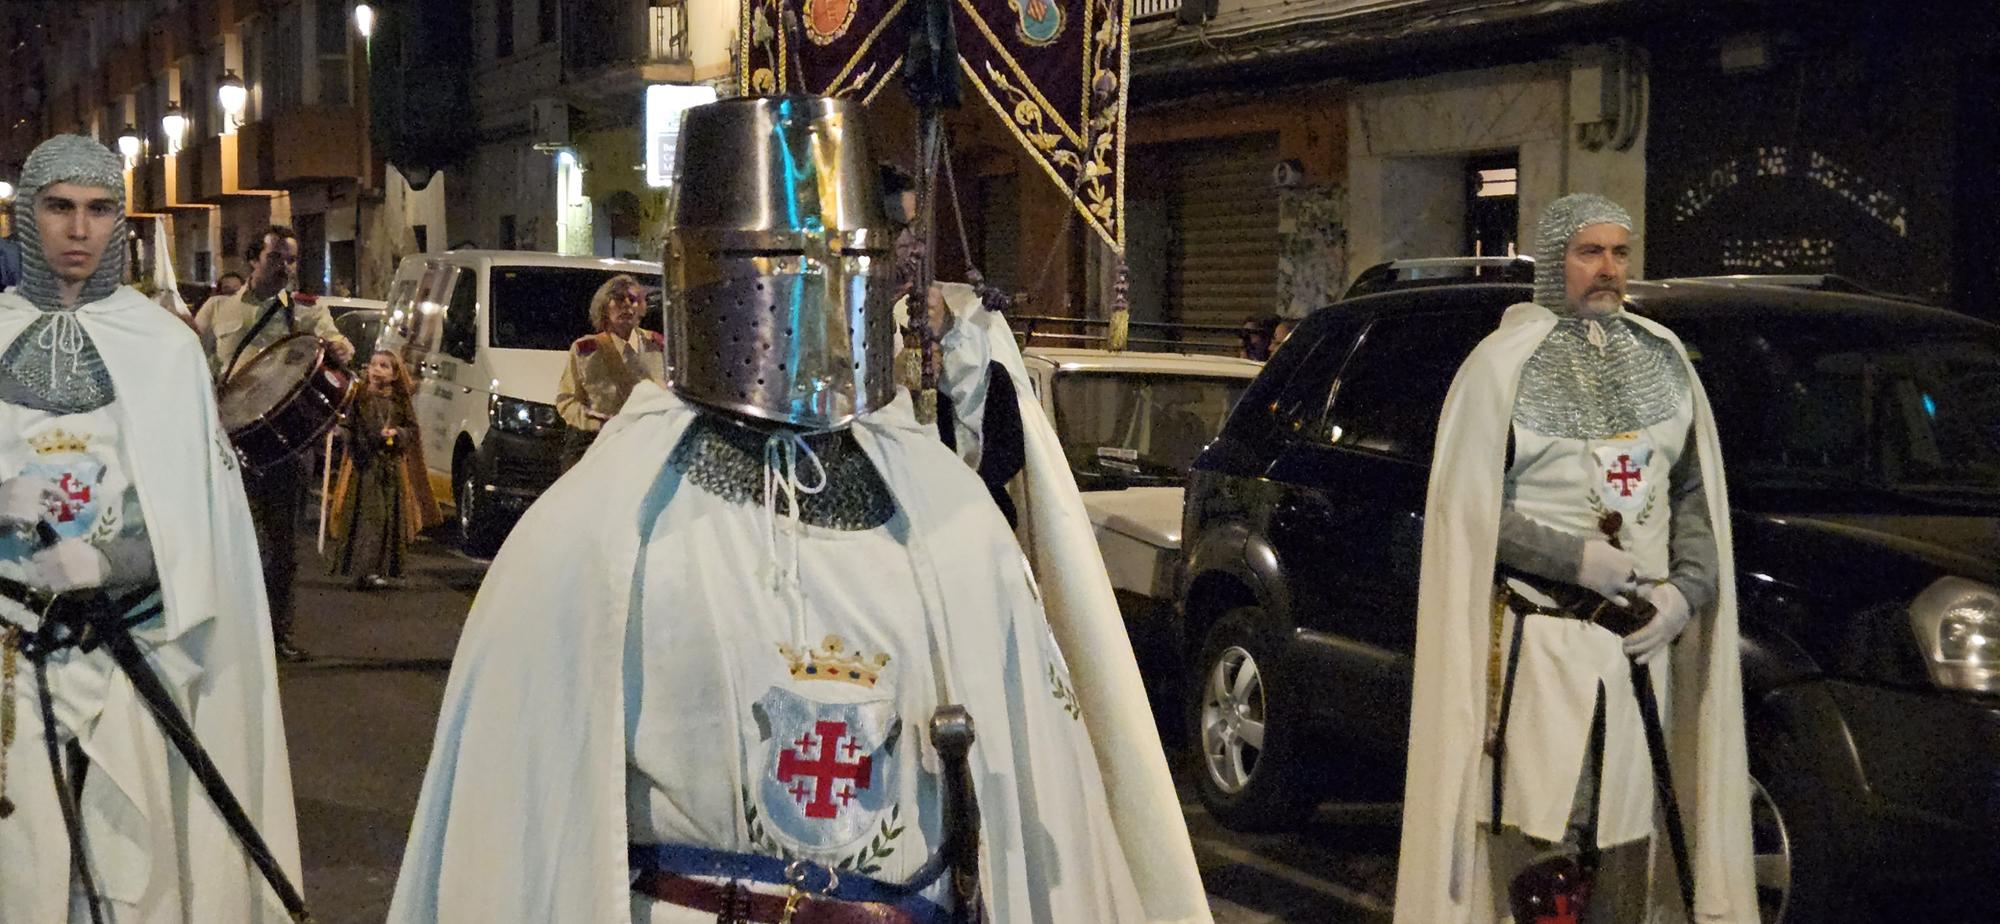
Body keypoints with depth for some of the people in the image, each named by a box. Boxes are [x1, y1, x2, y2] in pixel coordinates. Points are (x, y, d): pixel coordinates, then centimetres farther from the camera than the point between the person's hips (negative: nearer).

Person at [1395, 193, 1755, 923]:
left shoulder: (1662, 359, 14)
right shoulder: (1503, 364, -2)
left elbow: (1697, 494, 15)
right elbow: (1465, 507, -6)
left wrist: (1687, 589, -1)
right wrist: (1575, 558, -15)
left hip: (1643, 641, 5)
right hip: (1541, 641, -5)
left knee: (1628, 830, 5)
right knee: (1546, 839, -10)